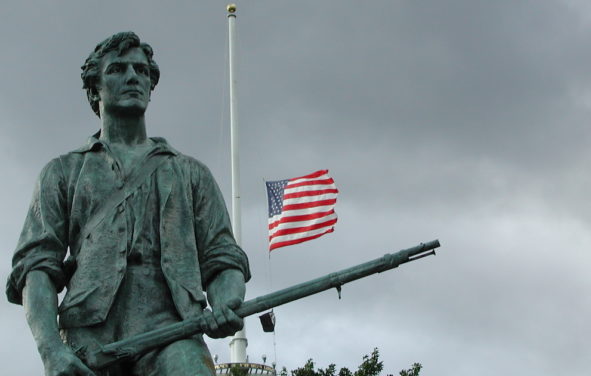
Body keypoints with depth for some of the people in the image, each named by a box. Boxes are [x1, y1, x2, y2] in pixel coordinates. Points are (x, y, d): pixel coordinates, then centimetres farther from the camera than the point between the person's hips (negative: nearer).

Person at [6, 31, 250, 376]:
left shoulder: (190, 173, 27)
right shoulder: (64, 172, 24)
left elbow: (222, 259, 18)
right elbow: (36, 264, 10)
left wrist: (226, 307, -8)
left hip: (171, 328, 0)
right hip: (90, 334, 0)